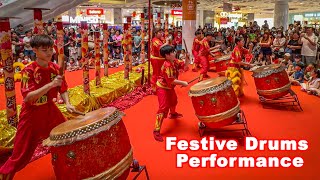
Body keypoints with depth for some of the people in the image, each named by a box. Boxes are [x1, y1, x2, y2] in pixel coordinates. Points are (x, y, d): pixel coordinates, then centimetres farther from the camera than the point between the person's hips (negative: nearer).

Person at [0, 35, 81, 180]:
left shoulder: (55, 68, -3)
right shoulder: (28, 71, -19)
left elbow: (63, 89, 4)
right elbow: (27, 97, -27)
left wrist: (67, 104, -15)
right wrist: (51, 84, -34)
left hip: (50, 110, 5)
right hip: (32, 114, -5)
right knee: (22, 153, 2)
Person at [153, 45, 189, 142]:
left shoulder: (174, 61, -1)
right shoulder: (167, 66, -29)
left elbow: (184, 66, 3)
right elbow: (171, 80, -31)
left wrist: (187, 59, -15)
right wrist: (183, 83, -24)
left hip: (169, 87, 10)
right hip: (162, 88, -10)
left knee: (173, 100, 32)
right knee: (163, 108, -14)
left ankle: (173, 114, 65)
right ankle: (156, 131, -12)